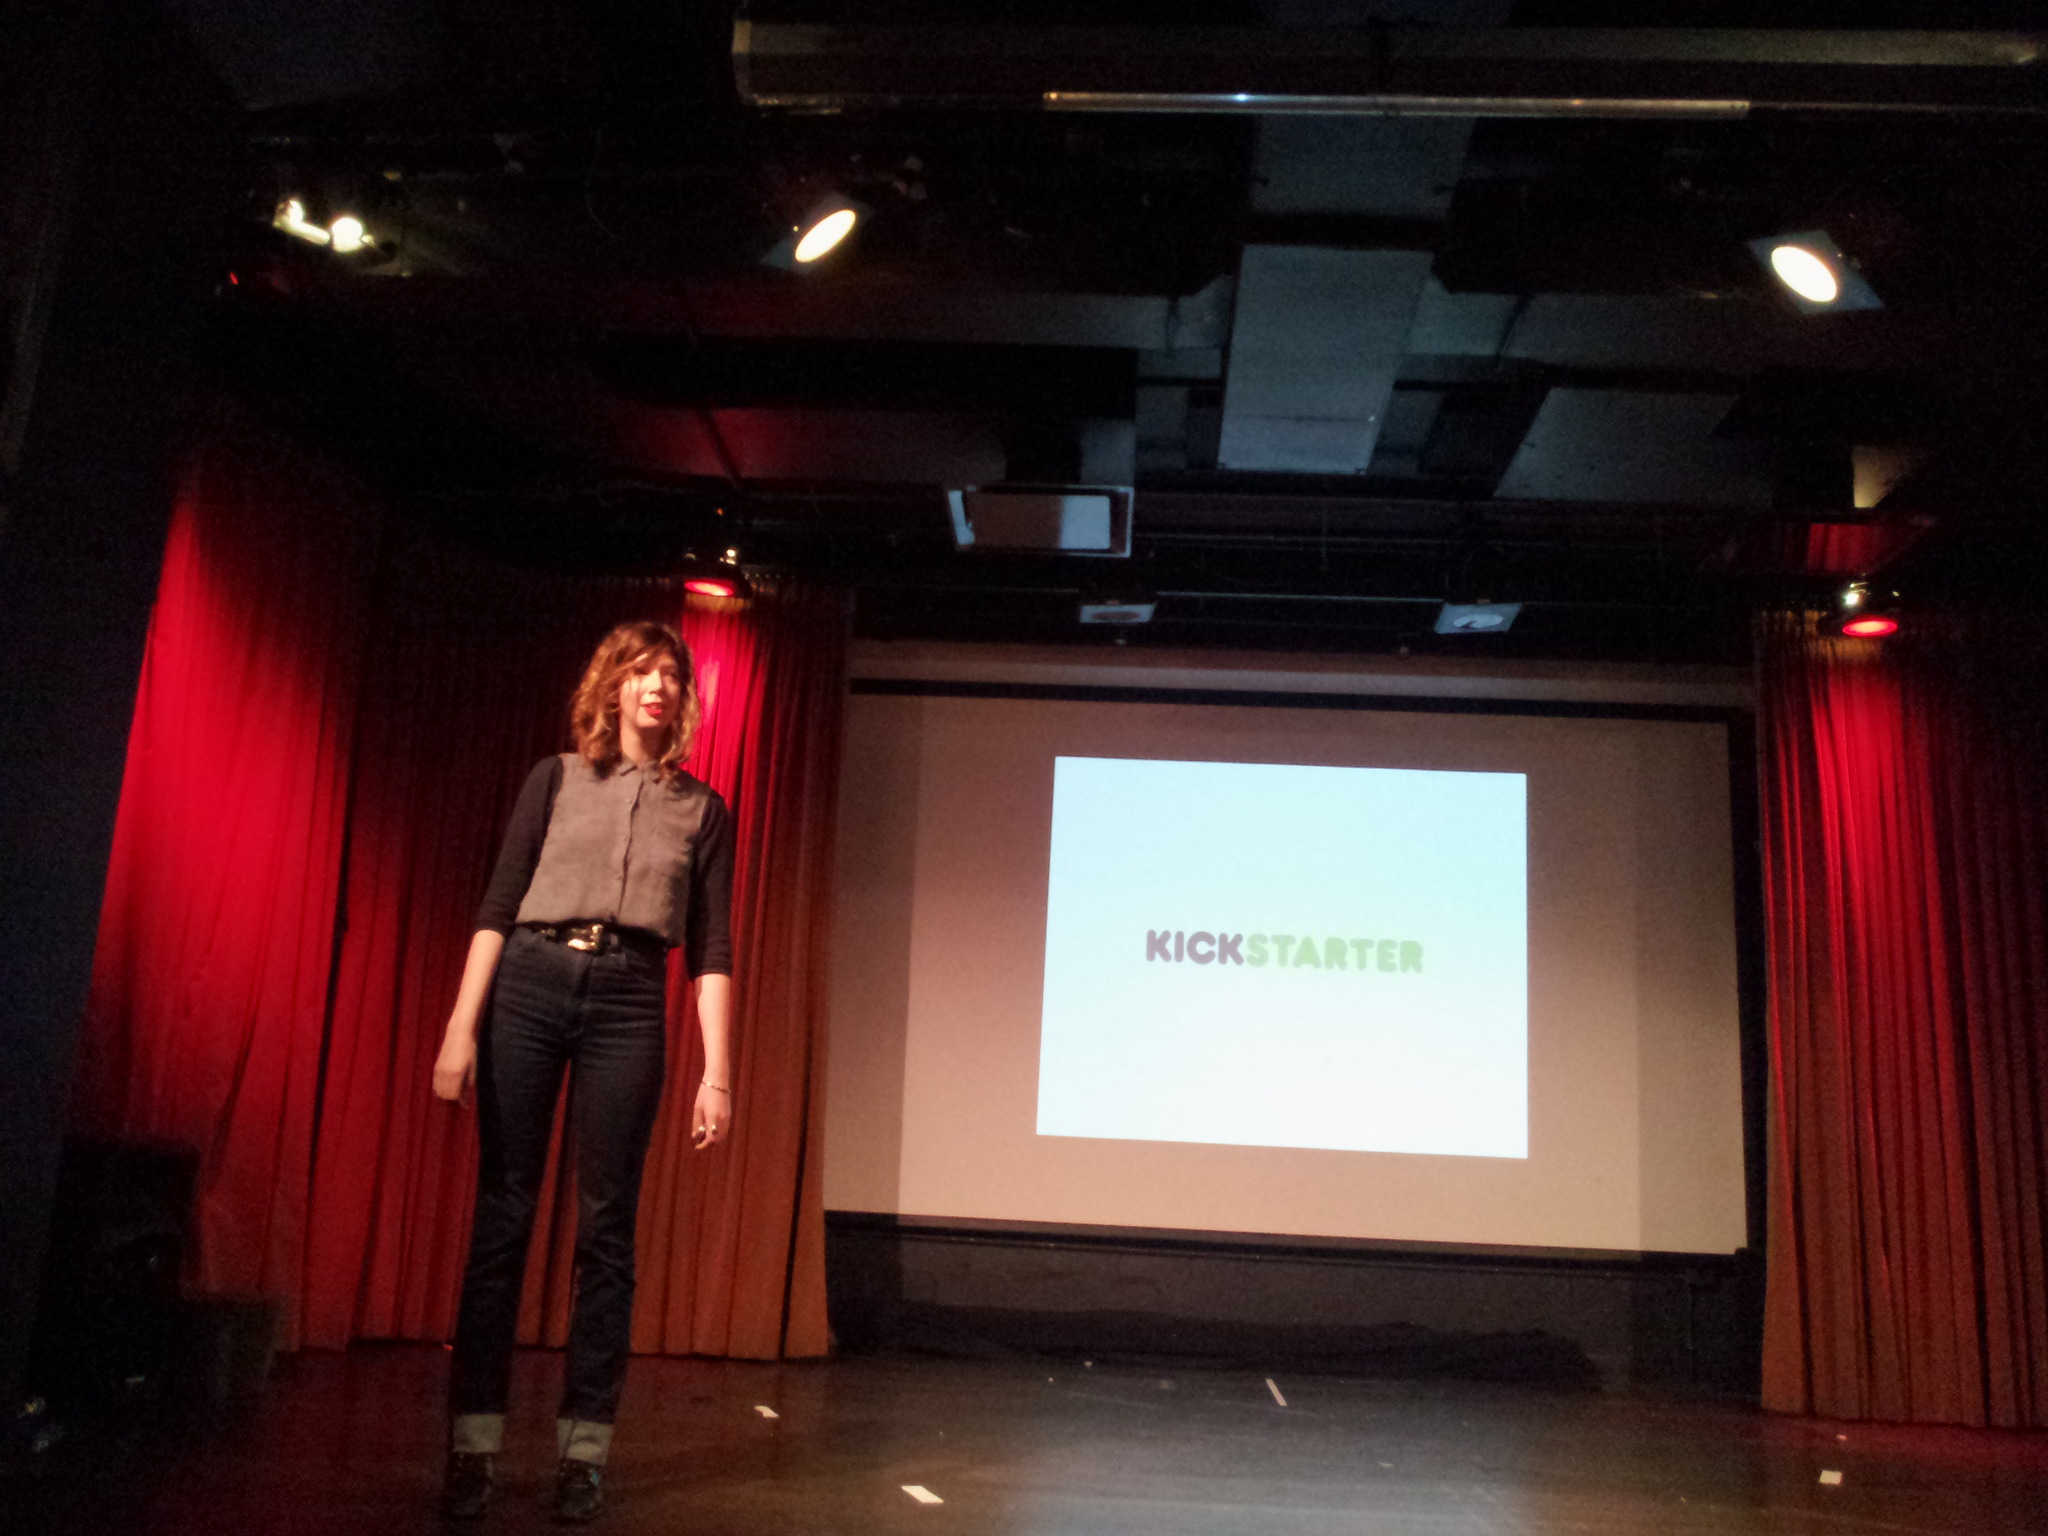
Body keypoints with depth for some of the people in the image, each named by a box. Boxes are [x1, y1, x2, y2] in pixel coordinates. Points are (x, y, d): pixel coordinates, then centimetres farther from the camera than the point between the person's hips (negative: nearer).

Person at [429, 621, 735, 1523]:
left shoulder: (702, 810, 12)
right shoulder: (555, 779, 11)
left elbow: (711, 951, 6)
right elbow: (497, 907, 5)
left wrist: (717, 1072, -1)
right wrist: (461, 1026, -5)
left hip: (630, 1003, 0)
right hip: (529, 984, 0)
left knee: (605, 1227, 1)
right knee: (502, 1215, 0)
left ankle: (582, 1451, 9)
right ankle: (473, 1446, 8)